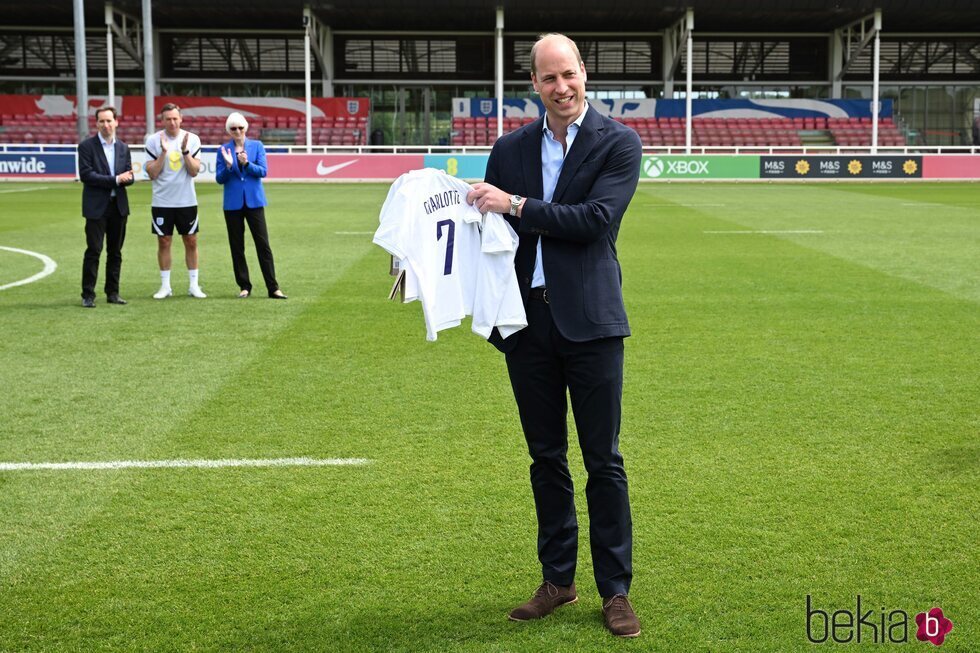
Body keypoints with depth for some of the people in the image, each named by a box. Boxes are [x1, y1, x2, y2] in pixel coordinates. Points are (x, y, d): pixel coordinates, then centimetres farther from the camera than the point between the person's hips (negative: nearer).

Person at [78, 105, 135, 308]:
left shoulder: (123, 148, 12)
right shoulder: (86, 146, -3)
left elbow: (129, 177, 9)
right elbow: (86, 175, -13)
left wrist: (127, 177, -16)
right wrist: (114, 180, -17)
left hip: (119, 205, 5)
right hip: (96, 207, -5)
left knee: (115, 252, 8)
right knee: (93, 251, -5)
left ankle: (113, 293, 16)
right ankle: (88, 295, 0)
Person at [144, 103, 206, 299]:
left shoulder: (192, 139, -1)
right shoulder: (153, 140, -3)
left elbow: (194, 171, -7)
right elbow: (152, 173, -7)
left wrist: (185, 151, -19)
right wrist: (163, 152, -17)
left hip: (187, 201, 1)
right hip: (162, 201, -1)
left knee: (191, 241, 4)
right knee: (164, 242, 3)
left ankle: (194, 285, 13)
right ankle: (165, 286, 11)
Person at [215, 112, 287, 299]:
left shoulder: (257, 146, 4)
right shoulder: (223, 150, 4)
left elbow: (263, 171, -5)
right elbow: (219, 179, 0)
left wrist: (247, 164, -21)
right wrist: (228, 165, -18)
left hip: (254, 201, -1)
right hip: (233, 203, 1)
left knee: (263, 244, -4)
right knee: (237, 247, 5)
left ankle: (273, 288, -2)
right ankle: (244, 286, 15)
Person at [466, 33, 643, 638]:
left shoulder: (618, 143, -3)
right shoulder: (510, 149, 9)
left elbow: (596, 219, -16)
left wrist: (517, 206, -15)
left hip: (589, 322, -4)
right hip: (527, 321, 4)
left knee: (603, 461, 3)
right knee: (546, 457, 13)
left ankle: (615, 589, 15)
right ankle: (557, 580, 26)